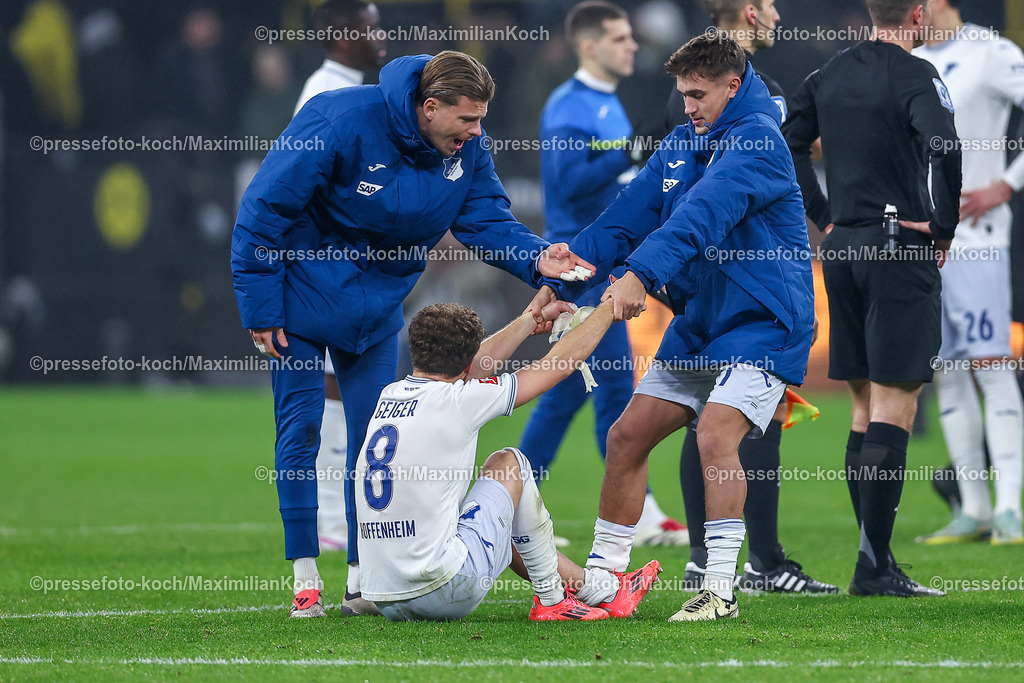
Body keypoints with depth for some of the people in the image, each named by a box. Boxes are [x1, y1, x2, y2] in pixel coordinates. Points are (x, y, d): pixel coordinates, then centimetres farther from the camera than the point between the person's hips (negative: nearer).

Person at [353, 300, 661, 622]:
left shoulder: (389, 396, 9)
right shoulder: (455, 401, -10)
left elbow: (468, 367, 28)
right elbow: (559, 365, 2)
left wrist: (532, 320, 40)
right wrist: (609, 309, 18)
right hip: (443, 592, -7)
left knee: (502, 523, 33)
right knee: (508, 463, 14)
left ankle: (605, 586, 42)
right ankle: (552, 599, 22)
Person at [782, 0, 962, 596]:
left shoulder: (831, 74, 10)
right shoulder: (914, 76, -11)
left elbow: (789, 144, 18)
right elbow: (943, 147, -27)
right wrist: (945, 225, -14)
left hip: (843, 249, 7)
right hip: (901, 254, -7)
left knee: (866, 412, 12)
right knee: (895, 412, -6)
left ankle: (875, 560, 13)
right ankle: (875, 565, -10)